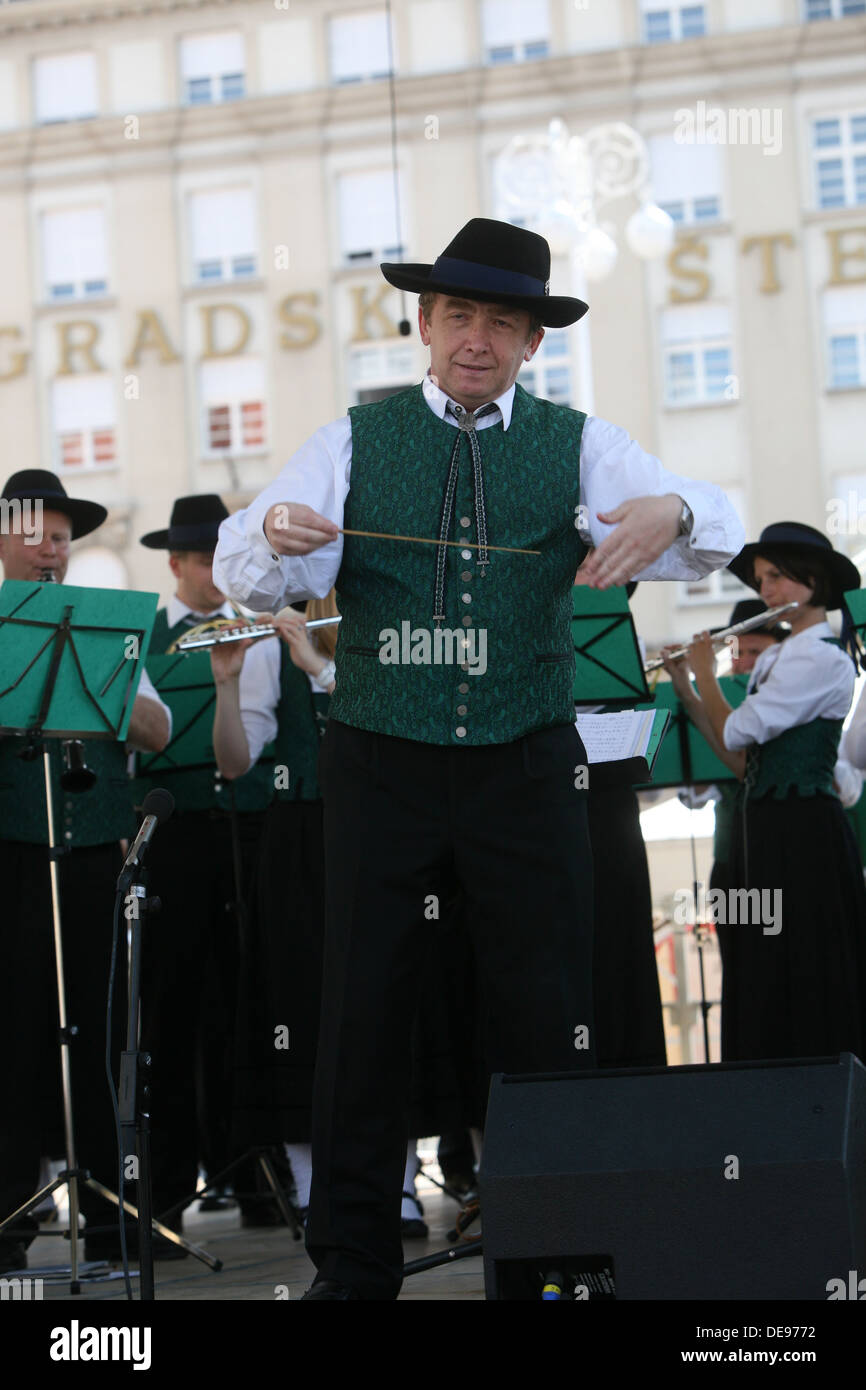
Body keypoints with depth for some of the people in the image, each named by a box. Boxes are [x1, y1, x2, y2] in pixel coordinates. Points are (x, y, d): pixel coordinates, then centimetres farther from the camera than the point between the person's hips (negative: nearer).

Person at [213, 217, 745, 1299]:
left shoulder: (576, 445, 6)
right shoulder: (355, 441, 5)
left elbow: (717, 535, -6)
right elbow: (249, 580, -3)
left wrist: (671, 513, -30)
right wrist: (273, 536, -27)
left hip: (525, 766, 0)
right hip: (381, 764, 0)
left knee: (546, 1016, 3)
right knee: (363, 1011, 3)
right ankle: (352, 1264, 11)